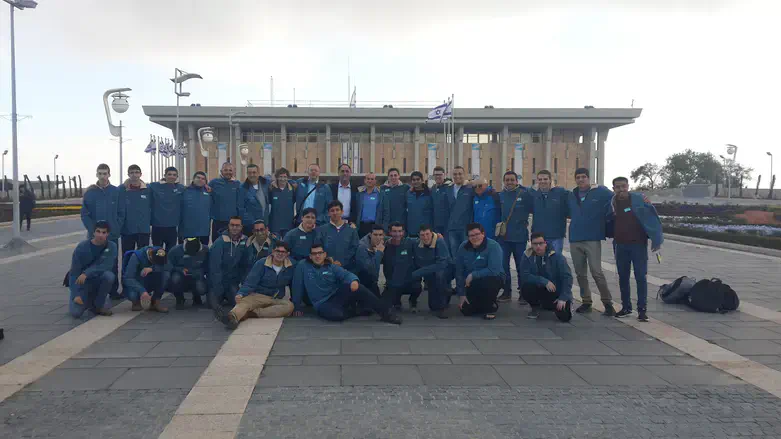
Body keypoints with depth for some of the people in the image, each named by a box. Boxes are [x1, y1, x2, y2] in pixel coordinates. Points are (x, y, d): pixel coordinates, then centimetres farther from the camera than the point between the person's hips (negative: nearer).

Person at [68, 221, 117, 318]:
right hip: (81, 283, -1)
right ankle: (88, 301, 15)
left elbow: (107, 266, -22)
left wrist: (86, 273, -33)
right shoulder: (82, 247, -14)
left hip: (97, 281, 2)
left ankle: (98, 305, -9)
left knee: (109, 275, -32)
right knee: (76, 313, -21)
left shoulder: (111, 247, -10)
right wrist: (77, 295, -21)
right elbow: (74, 273, -13)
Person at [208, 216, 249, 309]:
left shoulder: (244, 242, -2)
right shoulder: (219, 242, -16)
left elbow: (244, 265, 8)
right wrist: (219, 289, -18)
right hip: (218, 280, -3)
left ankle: (227, 296, 16)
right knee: (215, 304, -17)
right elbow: (215, 267, -17)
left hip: (233, 281, 4)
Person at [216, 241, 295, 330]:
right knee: (245, 301, -34)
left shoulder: (290, 267, 4)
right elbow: (250, 283, -9)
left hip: (276, 300, 2)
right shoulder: (261, 264, -3)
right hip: (258, 296, -1)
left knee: (289, 306, -31)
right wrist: (241, 294, -26)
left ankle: (253, 313, -43)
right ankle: (232, 318, -68)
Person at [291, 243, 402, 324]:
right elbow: (297, 287, 0)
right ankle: (355, 310, -5)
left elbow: (346, 274, -11)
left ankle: (386, 312, -22)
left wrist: (354, 280, -35)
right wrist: (298, 307, 1)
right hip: (323, 304, -3)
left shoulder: (332, 267, 5)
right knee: (337, 315, -39)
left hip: (338, 296, 3)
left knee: (357, 287, -28)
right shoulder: (303, 266, -3)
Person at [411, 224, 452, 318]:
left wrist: (418, 273, -30)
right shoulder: (417, 244, -8)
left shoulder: (440, 242, -24)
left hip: (445, 271, -5)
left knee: (439, 274, -38)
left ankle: (440, 308, -23)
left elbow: (442, 264, -31)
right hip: (429, 276, 5)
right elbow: (416, 264, 2)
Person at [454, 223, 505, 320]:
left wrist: (473, 275, -27)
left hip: (493, 278, -4)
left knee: (488, 282, -39)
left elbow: (494, 270, -31)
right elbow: (459, 273, -3)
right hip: (471, 284, 4)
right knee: (466, 310, -9)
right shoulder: (463, 248, -7)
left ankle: (491, 307, -8)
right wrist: (461, 294, -6)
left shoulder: (493, 246, -21)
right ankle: (484, 304, 25)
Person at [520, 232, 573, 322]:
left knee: (565, 316, -20)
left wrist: (563, 298, -20)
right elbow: (524, 275, -17)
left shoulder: (557, 256, -10)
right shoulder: (527, 256, -8)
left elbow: (567, 277, -12)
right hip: (539, 289, 1)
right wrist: (544, 281, -26)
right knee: (525, 288, -31)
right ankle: (535, 307, 2)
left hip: (557, 291, -1)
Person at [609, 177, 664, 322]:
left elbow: (652, 216, -7)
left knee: (640, 277, -3)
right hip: (620, 246, 4)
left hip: (638, 244, -3)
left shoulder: (639, 199, -6)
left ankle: (642, 309, 3)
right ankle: (626, 307, 20)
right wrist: (614, 238, 4)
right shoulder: (612, 204, 3)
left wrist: (656, 239, -12)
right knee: (623, 277, 9)